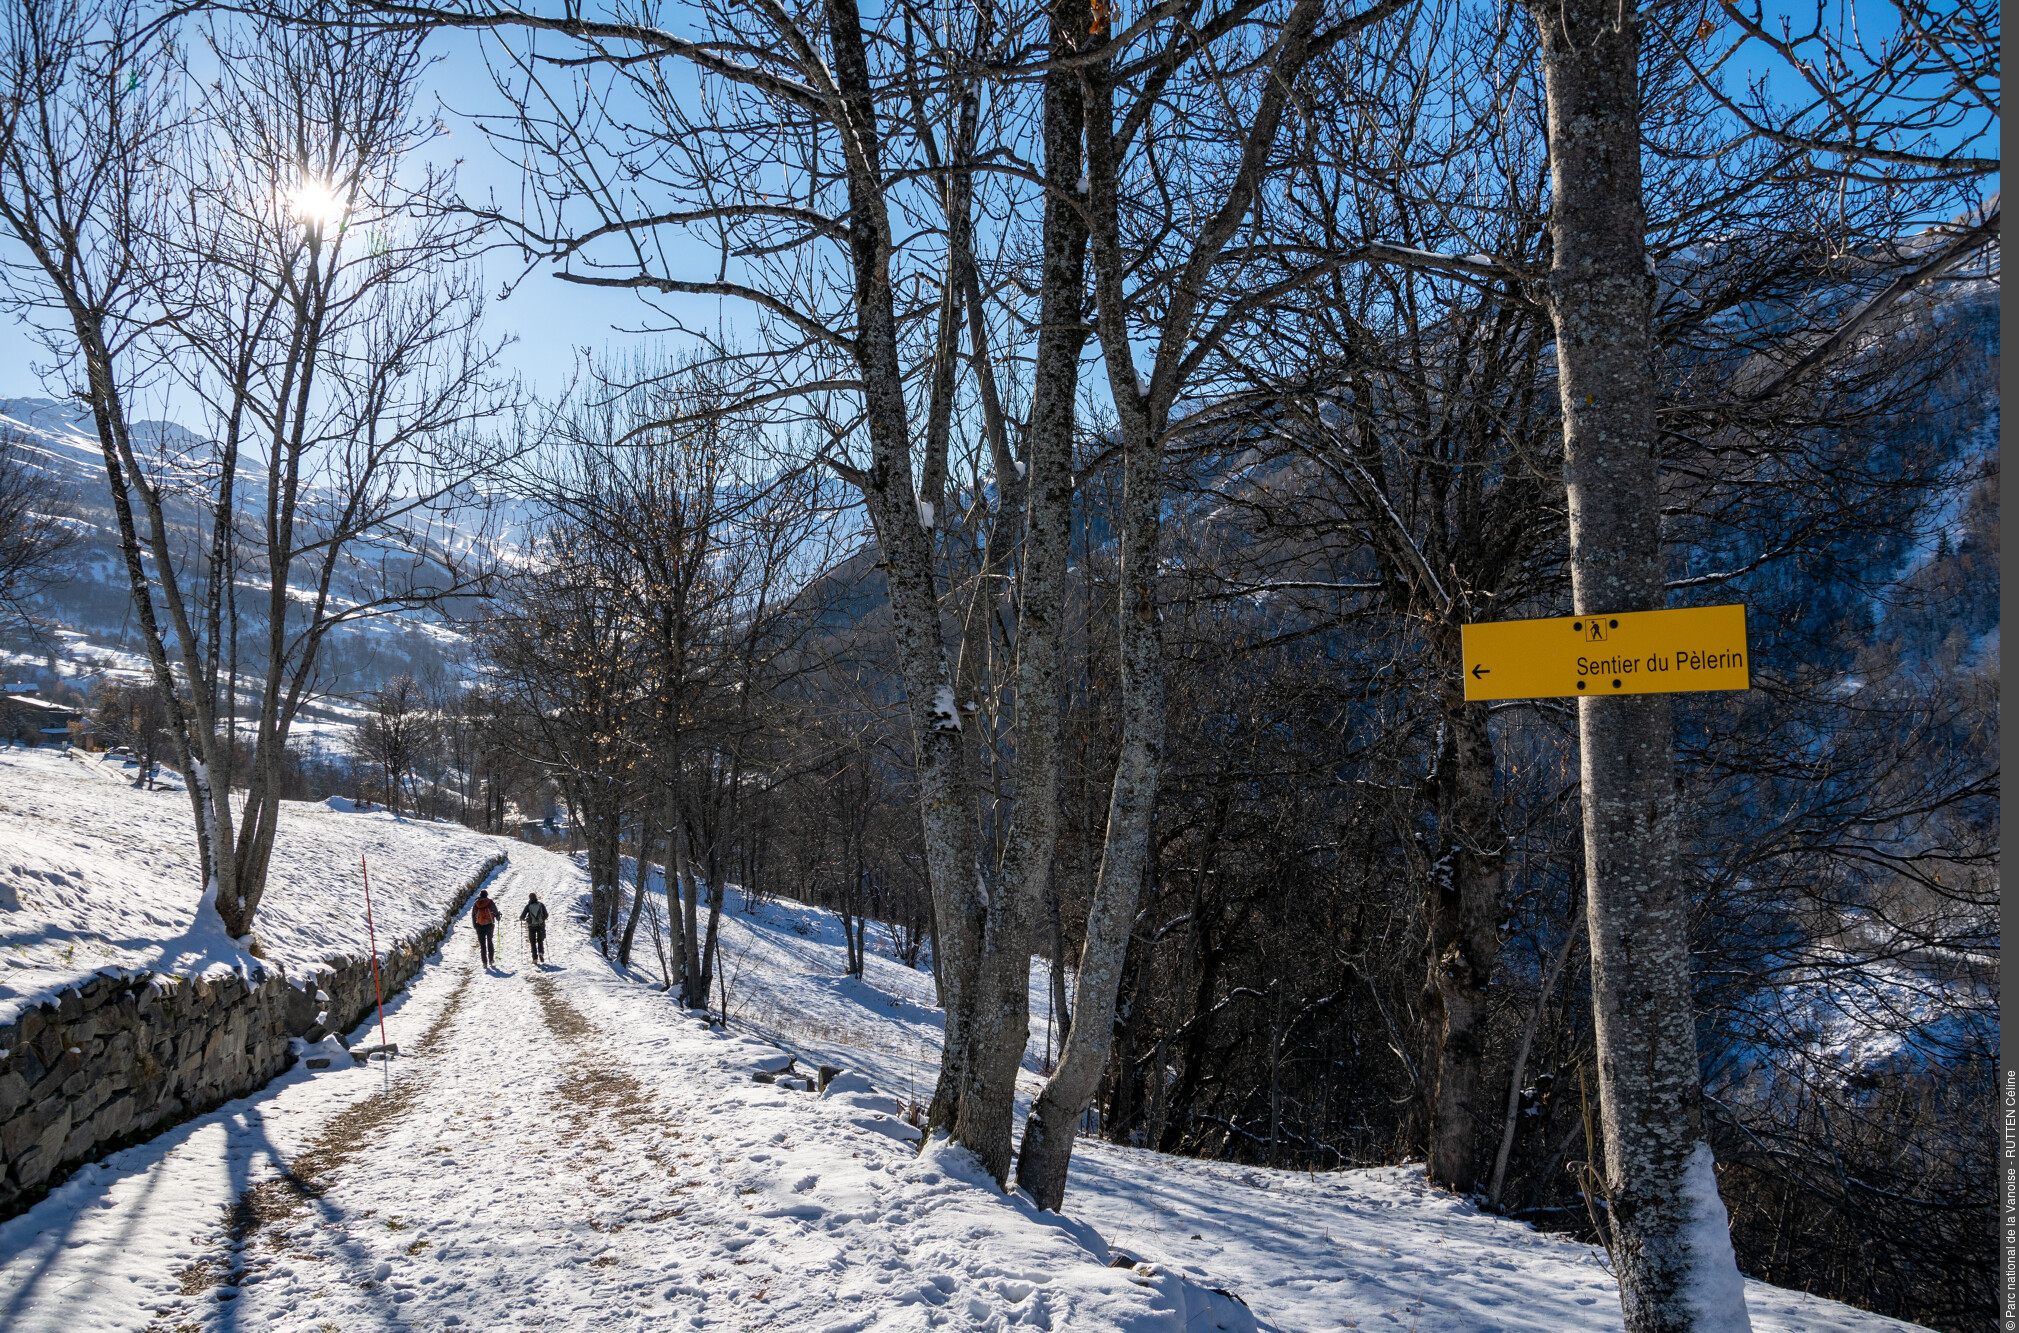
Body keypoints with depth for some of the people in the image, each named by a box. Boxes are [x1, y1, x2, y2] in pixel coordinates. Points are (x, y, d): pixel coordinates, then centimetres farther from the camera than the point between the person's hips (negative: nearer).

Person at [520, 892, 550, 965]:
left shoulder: (528, 906, -4)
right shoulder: (541, 904, -1)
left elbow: (522, 916, -5)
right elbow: (546, 915, -2)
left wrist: (521, 918, 18)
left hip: (531, 926, -1)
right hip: (541, 925, 1)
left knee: (532, 942, 10)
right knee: (540, 941, 15)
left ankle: (535, 958, 0)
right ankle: (541, 952, -12)